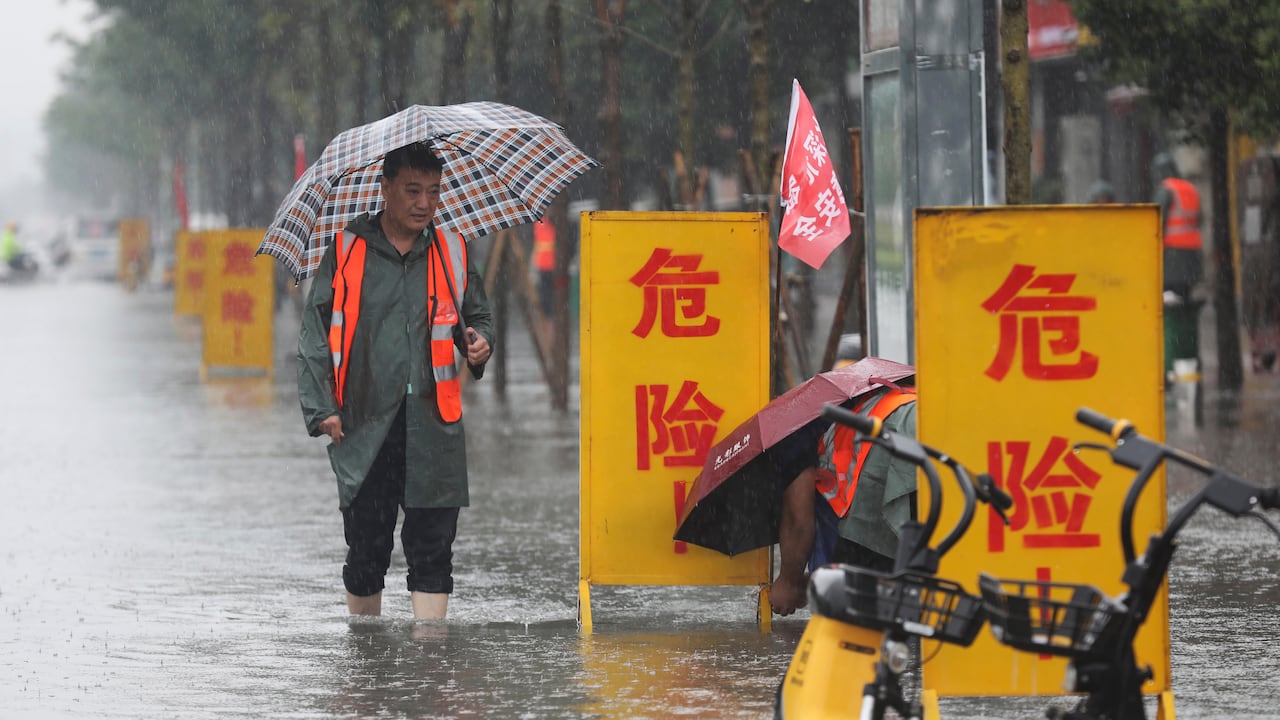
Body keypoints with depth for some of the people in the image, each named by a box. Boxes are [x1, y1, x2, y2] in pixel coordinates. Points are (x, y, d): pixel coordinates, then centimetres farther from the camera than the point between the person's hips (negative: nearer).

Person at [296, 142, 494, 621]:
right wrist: (321, 409, -6)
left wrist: (479, 340, -1)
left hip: (433, 427, 1)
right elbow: (315, 337, 4)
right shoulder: (346, 252, 4)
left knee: (432, 548, -4)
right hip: (364, 426, -1)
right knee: (366, 550, 4)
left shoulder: (452, 253, 11)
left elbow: (478, 315, 23)